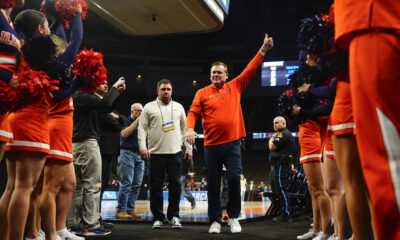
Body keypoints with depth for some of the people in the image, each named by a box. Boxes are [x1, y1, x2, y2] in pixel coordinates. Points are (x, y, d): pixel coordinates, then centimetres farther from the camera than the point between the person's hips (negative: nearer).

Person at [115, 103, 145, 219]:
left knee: (137, 184, 2)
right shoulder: (126, 121, 2)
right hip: (128, 154, -6)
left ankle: (130, 210, 7)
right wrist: (137, 121, -14)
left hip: (140, 155, 6)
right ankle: (120, 210, -8)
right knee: (127, 183, -11)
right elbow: (124, 134, -16)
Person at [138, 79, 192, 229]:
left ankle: (174, 216, 13)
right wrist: (142, 147, -8)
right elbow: (142, 128, 3)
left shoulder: (178, 107, 15)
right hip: (155, 153, -1)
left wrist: (188, 148, 9)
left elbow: (185, 129, 16)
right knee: (156, 186, 2)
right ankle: (158, 218, 12)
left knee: (175, 185, 1)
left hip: (175, 153, 2)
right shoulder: (149, 107, 8)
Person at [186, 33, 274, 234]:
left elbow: (250, 70, 8)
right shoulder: (202, 93, 6)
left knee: (234, 179, -8)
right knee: (213, 184, 5)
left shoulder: (234, 87, 10)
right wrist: (190, 128, -20)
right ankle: (215, 221, 15)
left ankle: (233, 217, 11)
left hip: (232, 143, 0)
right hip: (211, 145, 0)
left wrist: (263, 50, 4)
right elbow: (193, 113, -2)